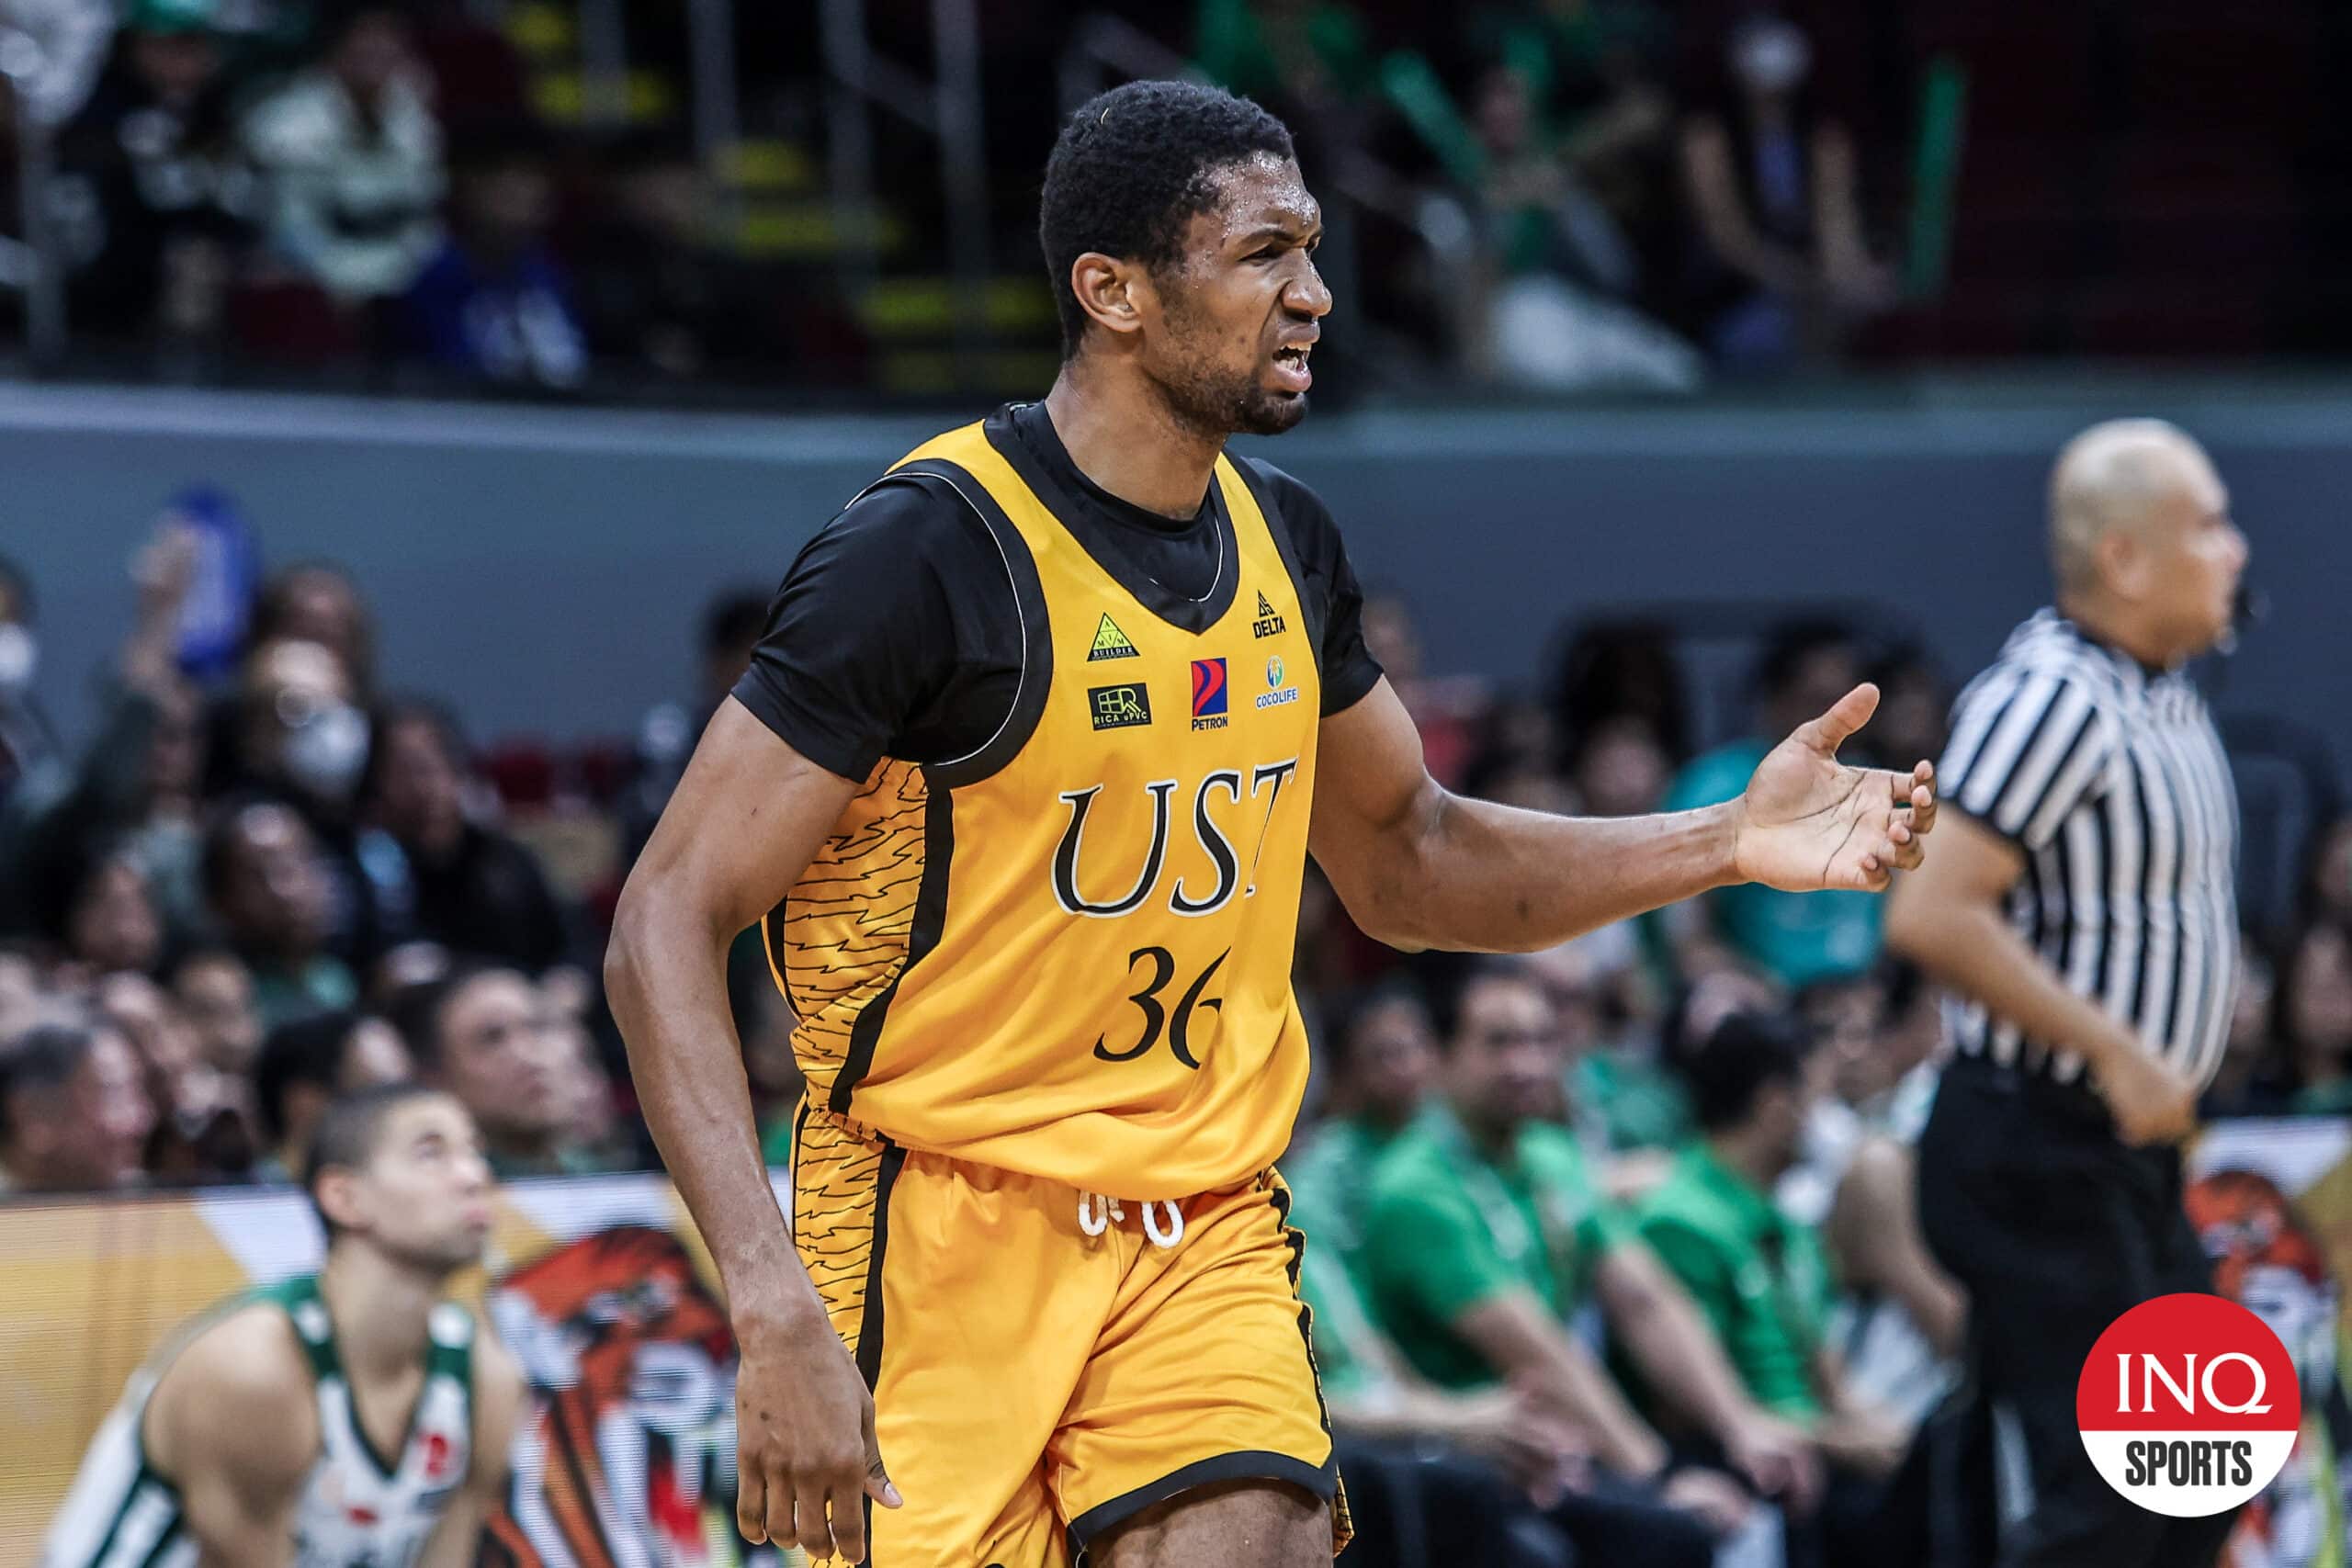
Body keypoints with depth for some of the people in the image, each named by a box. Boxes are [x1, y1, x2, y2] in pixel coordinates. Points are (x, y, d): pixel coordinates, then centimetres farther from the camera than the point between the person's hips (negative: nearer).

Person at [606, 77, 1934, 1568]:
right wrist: (774, 1311, -28)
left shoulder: (1283, 540, 7)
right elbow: (667, 928, -18)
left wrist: (1727, 844, 8)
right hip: (944, 1227, -5)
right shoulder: (930, 551, -15)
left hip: (1207, 1228, 5)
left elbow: (1406, 863, 23)